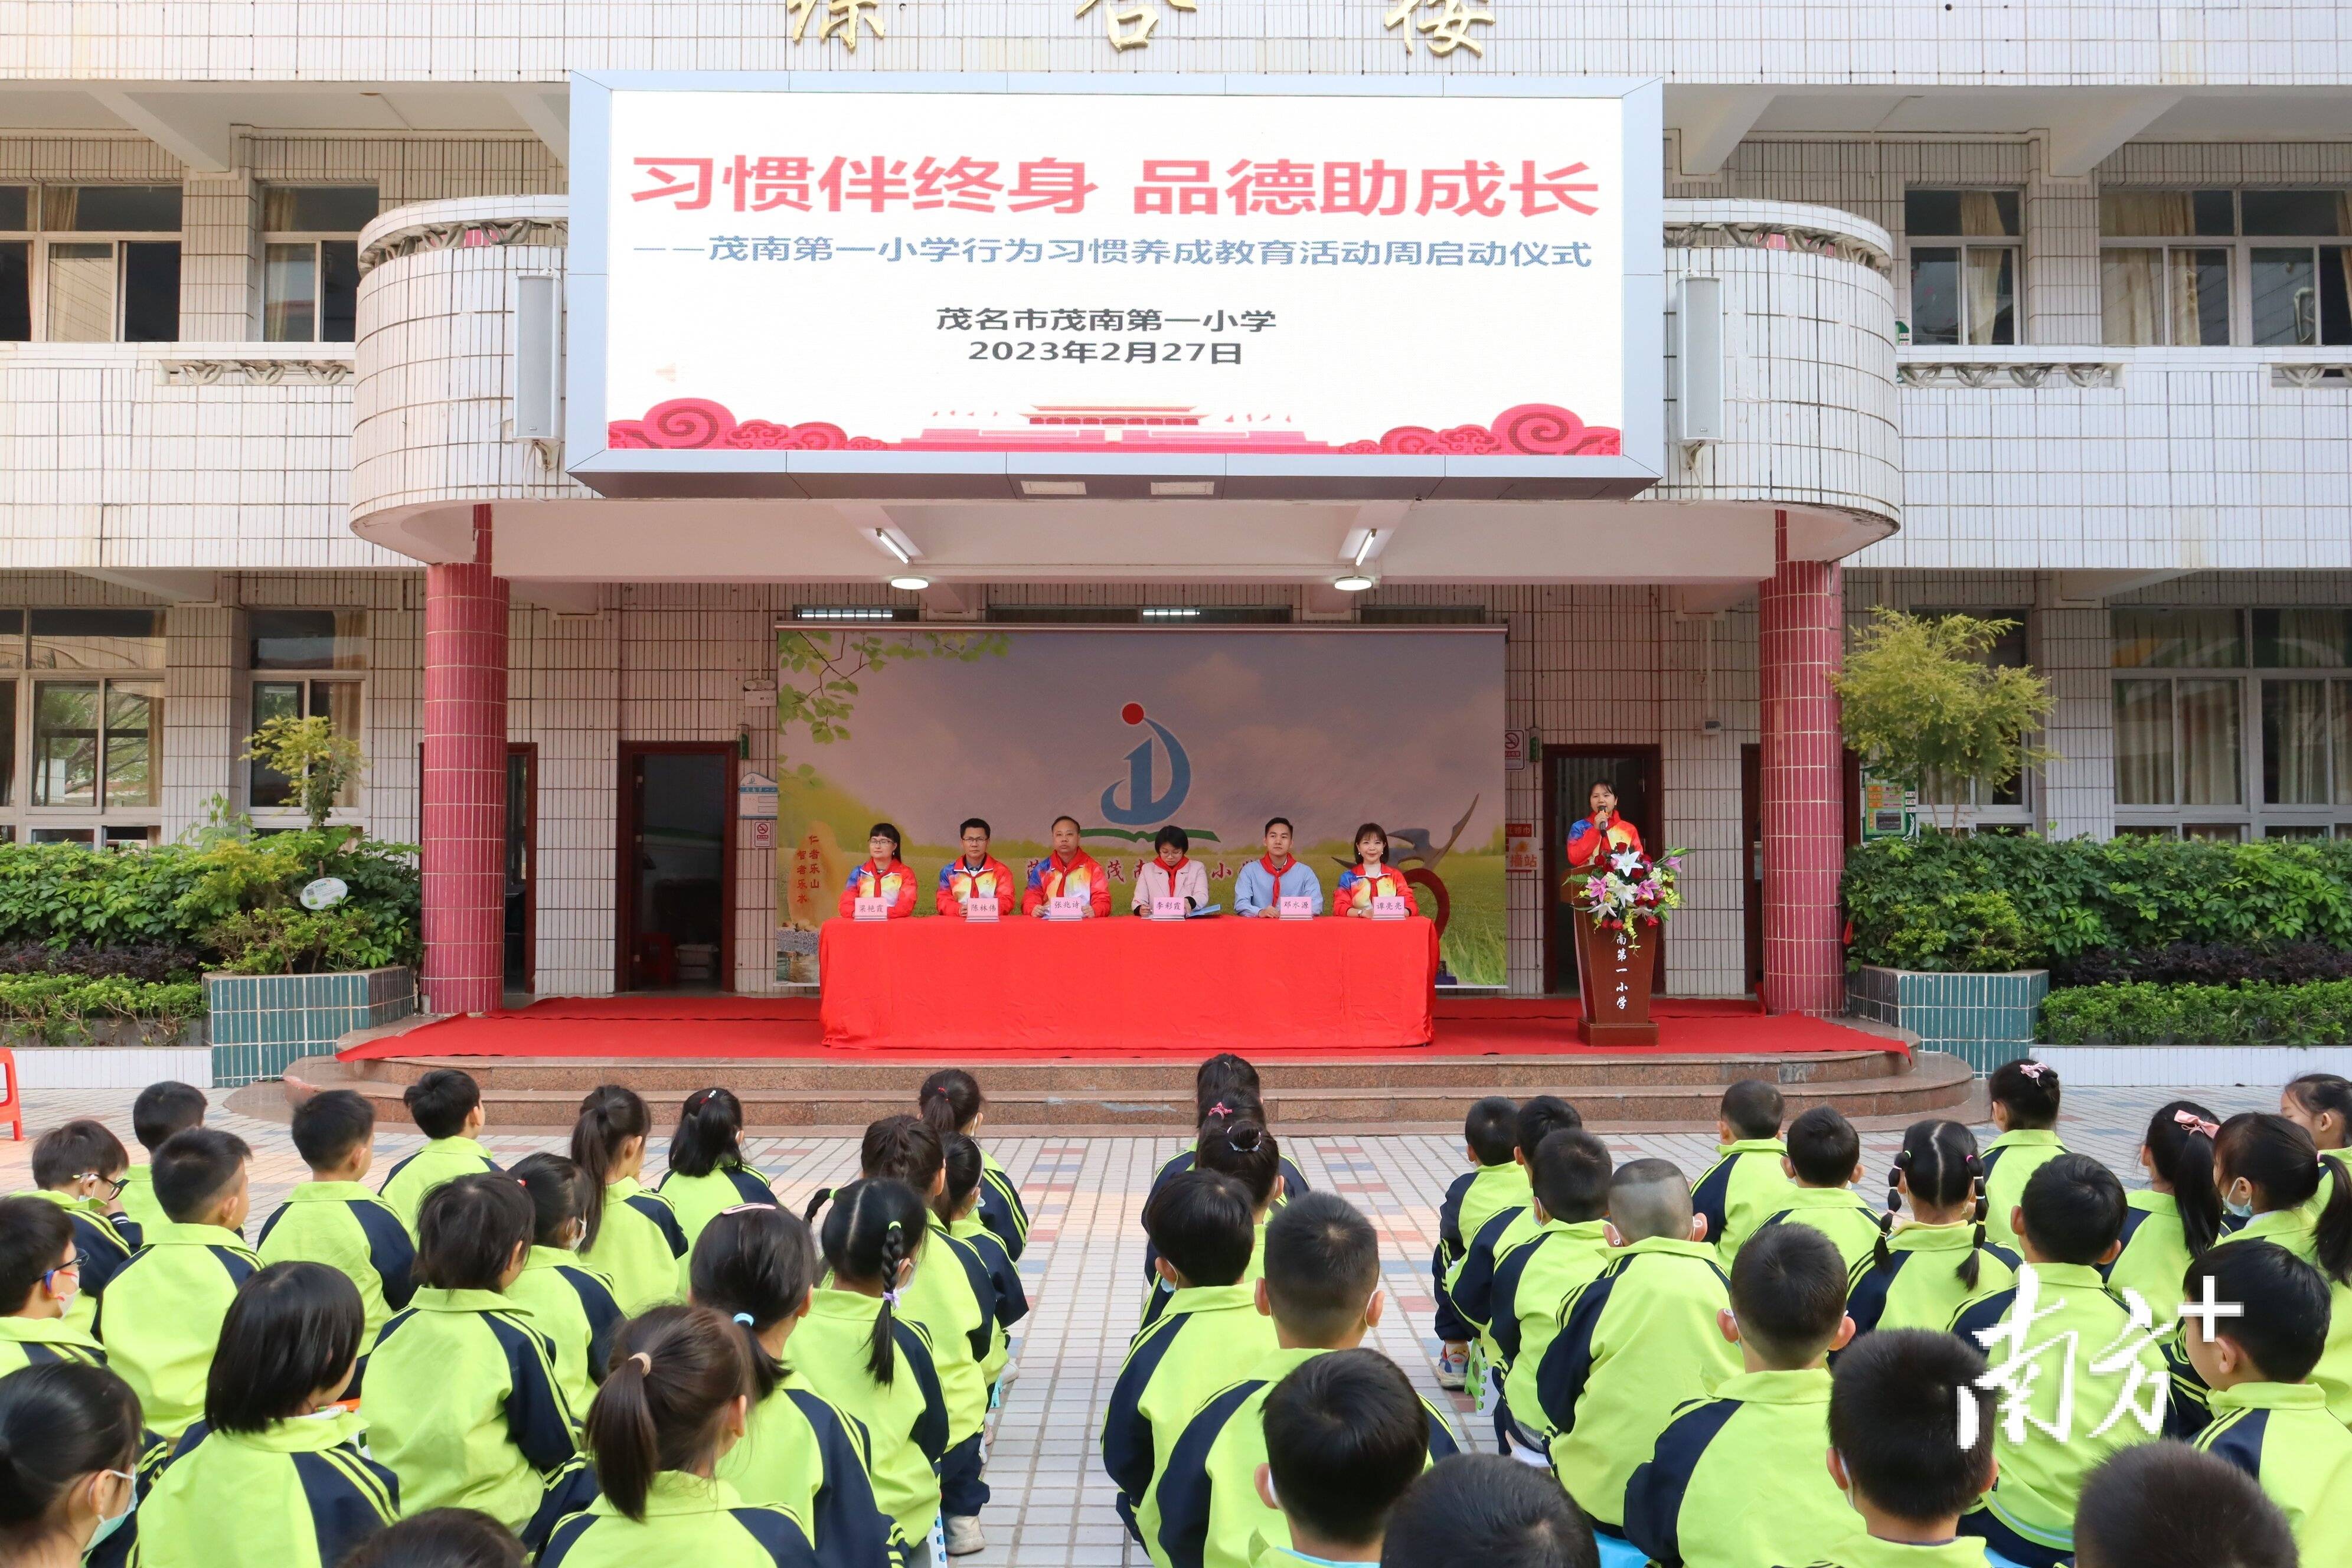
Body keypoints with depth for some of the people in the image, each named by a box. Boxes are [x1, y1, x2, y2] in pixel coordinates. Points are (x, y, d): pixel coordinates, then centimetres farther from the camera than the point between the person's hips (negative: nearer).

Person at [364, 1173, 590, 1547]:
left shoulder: (396, 1327, -3)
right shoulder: (516, 1339, -18)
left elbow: (386, 1429, 9)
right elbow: (554, 1446, -9)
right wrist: (580, 1429, 12)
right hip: (490, 1522, -6)